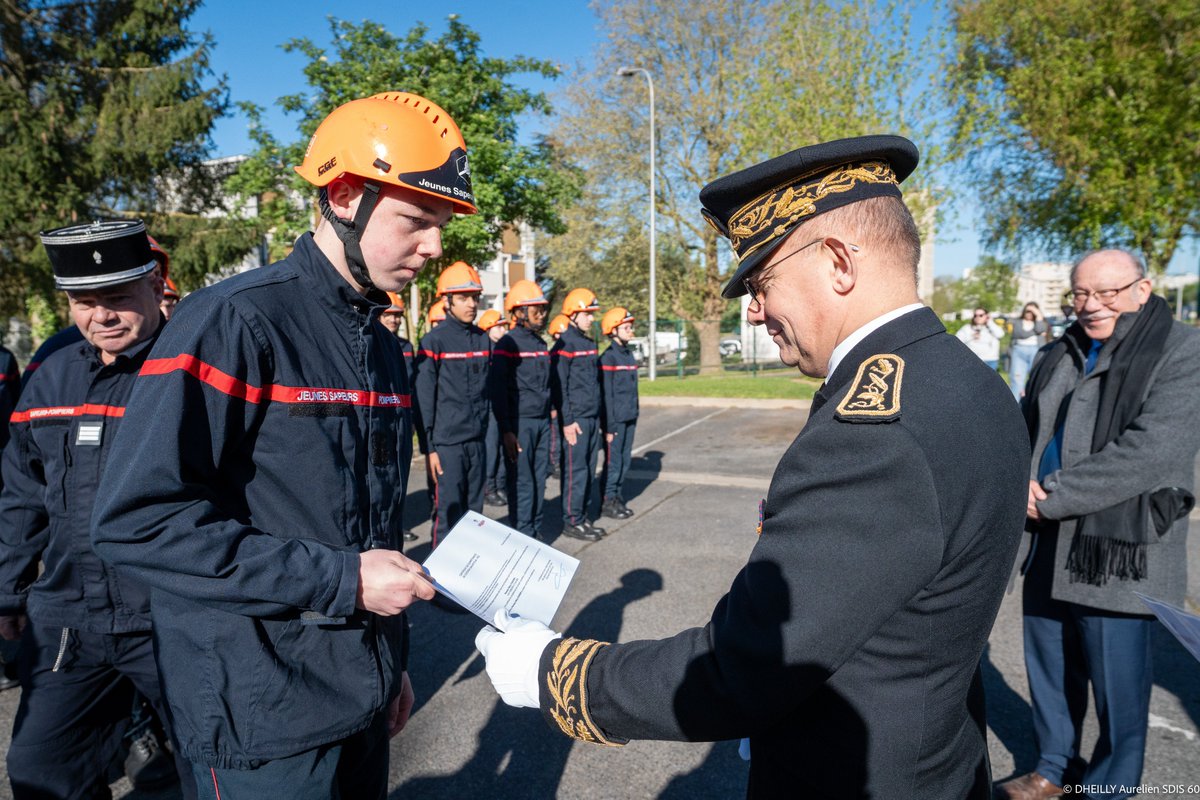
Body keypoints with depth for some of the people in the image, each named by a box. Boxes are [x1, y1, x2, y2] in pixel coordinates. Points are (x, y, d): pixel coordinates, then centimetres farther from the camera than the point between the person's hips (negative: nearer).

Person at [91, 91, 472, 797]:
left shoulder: (384, 348, 7)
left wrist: (394, 659, 17)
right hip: (264, 716, -7)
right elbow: (139, 519, -22)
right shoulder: (235, 324, -17)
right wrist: (339, 579, -21)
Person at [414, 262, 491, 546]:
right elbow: (424, 399, -7)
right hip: (447, 443, -5)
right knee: (448, 514, -2)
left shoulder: (483, 339, 10)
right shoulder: (434, 341, -7)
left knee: (474, 512, 12)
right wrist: (429, 446, -9)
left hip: (478, 441, 5)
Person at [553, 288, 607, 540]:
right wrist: (567, 421, -16)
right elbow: (559, 386, -13)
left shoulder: (590, 343, 16)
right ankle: (571, 521, 4)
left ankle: (583, 517, 19)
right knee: (576, 470, -4)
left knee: (589, 469, 11)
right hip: (575, 419, -8)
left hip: (593, 417, 8)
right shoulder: (565, 344, -10)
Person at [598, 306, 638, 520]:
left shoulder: (628, 354, 13)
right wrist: (610, 426, -16)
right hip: (616, 420, -8)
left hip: (629, 418, 8)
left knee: (625, 460, 12)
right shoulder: (608, 357, -12)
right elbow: (606, 394, -15)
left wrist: (635, 415, 16)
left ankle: (618, 498, 23)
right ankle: (608, 501, 12)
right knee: (613, 461, 0)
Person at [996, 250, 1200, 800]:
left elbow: (1152, 451, -20)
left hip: (1118, 552, -6)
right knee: (1049, 669, 18)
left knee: (1115, 683, 8)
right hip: (1047, 546, 6)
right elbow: (1026, 429, 15)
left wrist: (1051, 497, -19)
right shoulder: (1058, 357, 11)